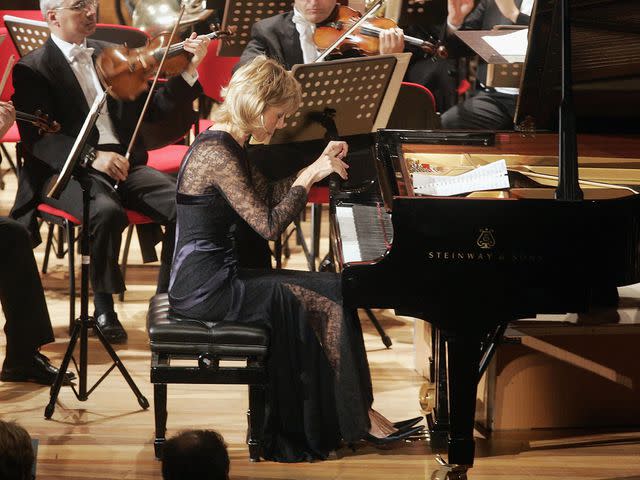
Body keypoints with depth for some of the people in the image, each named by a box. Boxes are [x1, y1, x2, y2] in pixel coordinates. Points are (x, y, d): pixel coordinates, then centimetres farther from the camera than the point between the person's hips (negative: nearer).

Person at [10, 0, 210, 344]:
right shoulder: (32, 69, 0)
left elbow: (154, 110, 15)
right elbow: (37, 138, -13)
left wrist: (189, 71, 0)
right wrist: (91, 156, -28)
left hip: (124, 165, 5)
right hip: (67, 171, -5)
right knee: (107, 211, -36)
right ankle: (104, 308, -14)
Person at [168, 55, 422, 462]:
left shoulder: (228, 144, 12)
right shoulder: (217, 153, -20)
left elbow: (267, 196, 24)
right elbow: (269, 224, -22)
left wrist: (320, 165, 15)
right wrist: (309, 176, -12)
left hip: (219, 273, 10)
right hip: (205, 287, -10)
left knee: (334, 290, 3)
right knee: (326, 306, -12)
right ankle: (356, 419, 0)